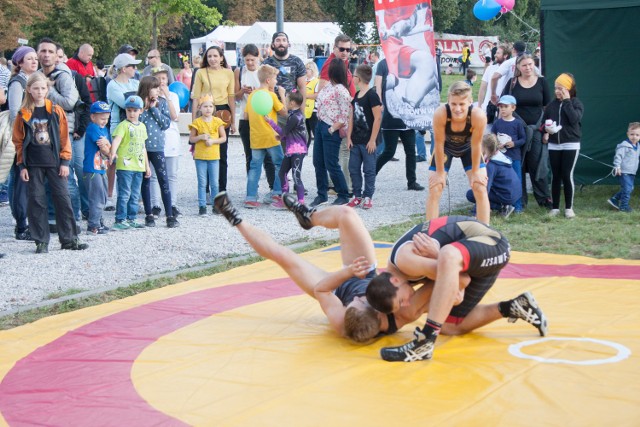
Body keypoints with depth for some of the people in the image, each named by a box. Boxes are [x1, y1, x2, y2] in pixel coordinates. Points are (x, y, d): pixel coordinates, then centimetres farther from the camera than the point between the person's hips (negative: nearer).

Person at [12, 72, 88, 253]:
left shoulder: (56, 111, 2)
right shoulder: (23, 114, 2)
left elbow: (64, 137, 2)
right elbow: (18, 141, 5)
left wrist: (65, 162, -3)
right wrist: (22, 166, 0)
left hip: (55, 162, 0)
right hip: (33, 164, 0)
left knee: (63, 199, 0)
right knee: (36, 200, 2)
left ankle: (69, 239, 8)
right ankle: (41, 241, 9)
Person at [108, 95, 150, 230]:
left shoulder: (142, 126, 15)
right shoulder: (123, 125, -6)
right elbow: (117, 139, -23)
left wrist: (147, 166, 23)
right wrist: (113, 152, -42)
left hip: (139, 167, 7)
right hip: (125, 166, -6)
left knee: (135, 195, 12)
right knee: (124, 194, -6)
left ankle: (131, 219, 20)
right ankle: (120, 220, -1)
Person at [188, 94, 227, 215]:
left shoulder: (217, 121, 2)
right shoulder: (197, 122, -1)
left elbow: (224, 138, 2)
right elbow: (191, 139, 1)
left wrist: (213, 141, -13)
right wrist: (201, 137, -16)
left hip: (214, 156, 1)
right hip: (200, 157, -1)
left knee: (214, 183, 6)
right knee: (202, 183, 2)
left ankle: (216, 205, 14)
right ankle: (202, 206, 5)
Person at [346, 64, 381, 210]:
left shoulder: (371, 95, -12)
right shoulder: (356, 96, 11)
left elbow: (378, 118, -14)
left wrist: (373, 140, -15)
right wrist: (349, 137, 7)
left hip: (367, 141, -8)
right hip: (355, 140, 8)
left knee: (369, 170, 1)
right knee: (353, 168, 9)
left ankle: (368, 197, 8)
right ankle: (357, 195, 17)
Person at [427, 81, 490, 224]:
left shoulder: (479, 116, -38)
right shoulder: (440, 114, -39)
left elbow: (476, 145, -23)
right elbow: (439, 145, -26)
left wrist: (475, 172, -11)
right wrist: (440, 173, -16)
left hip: (468, 147, 1)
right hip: (446, 146, 0)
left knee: (481, 189, -5)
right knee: (434, 190, -6)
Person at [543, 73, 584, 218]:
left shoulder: (576, 104, -2)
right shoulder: (552, 105, 8)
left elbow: (574, 119, -20)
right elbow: (544, 122, 14)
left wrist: (567, 101, -15)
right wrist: (545, 131, -7)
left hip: (571, 145, -3)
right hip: (553, 145, 3)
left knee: (567, 175, -5)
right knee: (555, 176, 6)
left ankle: (569, 208, 4)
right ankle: (555, 207, 13)